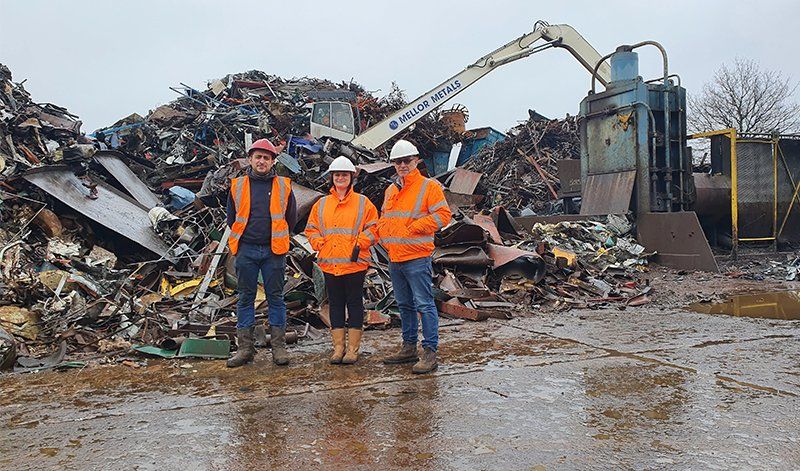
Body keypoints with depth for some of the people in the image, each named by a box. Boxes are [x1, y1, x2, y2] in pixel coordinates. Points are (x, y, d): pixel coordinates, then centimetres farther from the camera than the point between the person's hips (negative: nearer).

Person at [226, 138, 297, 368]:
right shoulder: (237, 185, 6)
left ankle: (279, 347, 10)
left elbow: (291, 218, 12)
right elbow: (231, 219, 15)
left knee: (275, 297, 4)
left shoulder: (284, 186, 4)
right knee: (245, 298, 6)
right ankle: (245, 347, 13)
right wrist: (245, 237, 12)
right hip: (246, 250, 1)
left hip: (273, 251, -1)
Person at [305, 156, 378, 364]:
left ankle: (353, 348, 10)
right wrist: (320, 244, 0)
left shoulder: (363, 202, 3)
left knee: (354, 303, 3)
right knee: (335, 304, 9)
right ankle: (338, 346, 17)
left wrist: (360, 244, -10)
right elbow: (311, 228, 15)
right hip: (329, 263, 3)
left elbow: (372, 227, 1)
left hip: (355, 262, -3)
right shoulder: (321, 204, 12)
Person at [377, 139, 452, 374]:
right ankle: (409, 348, 26)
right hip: (394, 259, 8)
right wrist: (384, 236, 7)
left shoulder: (429, 186, -5)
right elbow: (383, 218, 26)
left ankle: (430, 353, 0)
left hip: (417, 258, -8)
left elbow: (443, 215, -13)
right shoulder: (391, 190, 17)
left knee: (424, 305, -6)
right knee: (405, 305, 16)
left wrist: (413, 227, -16)